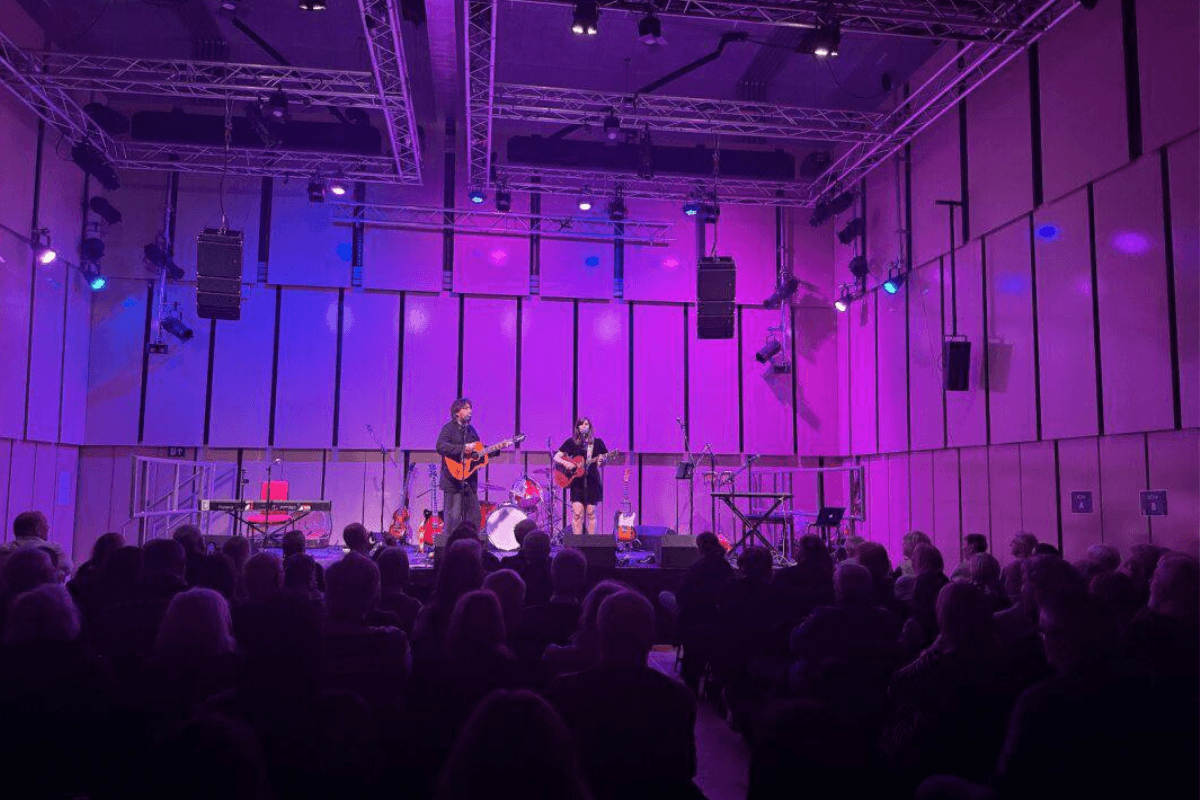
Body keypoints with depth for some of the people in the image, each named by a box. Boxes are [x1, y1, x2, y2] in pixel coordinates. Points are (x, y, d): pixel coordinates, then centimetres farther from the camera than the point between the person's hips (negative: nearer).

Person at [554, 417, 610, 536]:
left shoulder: (597, 442, 6)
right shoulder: (571, 442, 5)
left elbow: (602, 464, 8)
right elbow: (556, 458, 5)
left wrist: (601, 462, -14)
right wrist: (565, 463, -13)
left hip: (592, 481, 0)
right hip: (577, 481, 0)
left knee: (591, 513, 2)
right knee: (577, 513, -7)